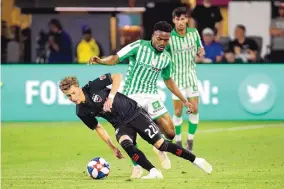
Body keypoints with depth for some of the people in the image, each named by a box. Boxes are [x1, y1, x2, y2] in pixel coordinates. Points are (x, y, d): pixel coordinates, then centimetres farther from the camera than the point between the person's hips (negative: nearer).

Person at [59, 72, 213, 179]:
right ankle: (154, 172, -30)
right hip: (121, 125, 4)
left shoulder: (93, 87, -18)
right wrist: (112, 147, 9)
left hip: (134, 113, -4)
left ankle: (196, 160, 7)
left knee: (160, 144, -7)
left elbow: (117, 76, -16)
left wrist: (110, 97, -26)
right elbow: (97, 127, 10)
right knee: (125, 144, -30)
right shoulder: (81, 112, -4)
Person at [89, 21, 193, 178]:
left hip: (152, 96, 3)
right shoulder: (139, 46, -8)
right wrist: (100, 61, -33)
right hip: (131, 97, -3)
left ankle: (161, 149, 30)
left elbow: (168, 81, 21)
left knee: (170, 133, -6)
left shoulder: (166, 58, 7)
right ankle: (137, 165, 12)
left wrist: (184, 100, 23)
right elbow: (116, 58, -13)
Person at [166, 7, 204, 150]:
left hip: (191, 76, 3)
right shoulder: (169, 37, -14)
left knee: (194, 110, -1)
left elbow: (199, 49, 11)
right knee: (178, 112, 0)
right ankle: (178, 142, 14)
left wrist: (201, 52, -12)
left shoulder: (194, 33, -3)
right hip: (176, 78, -3)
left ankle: (190, 141, 13)